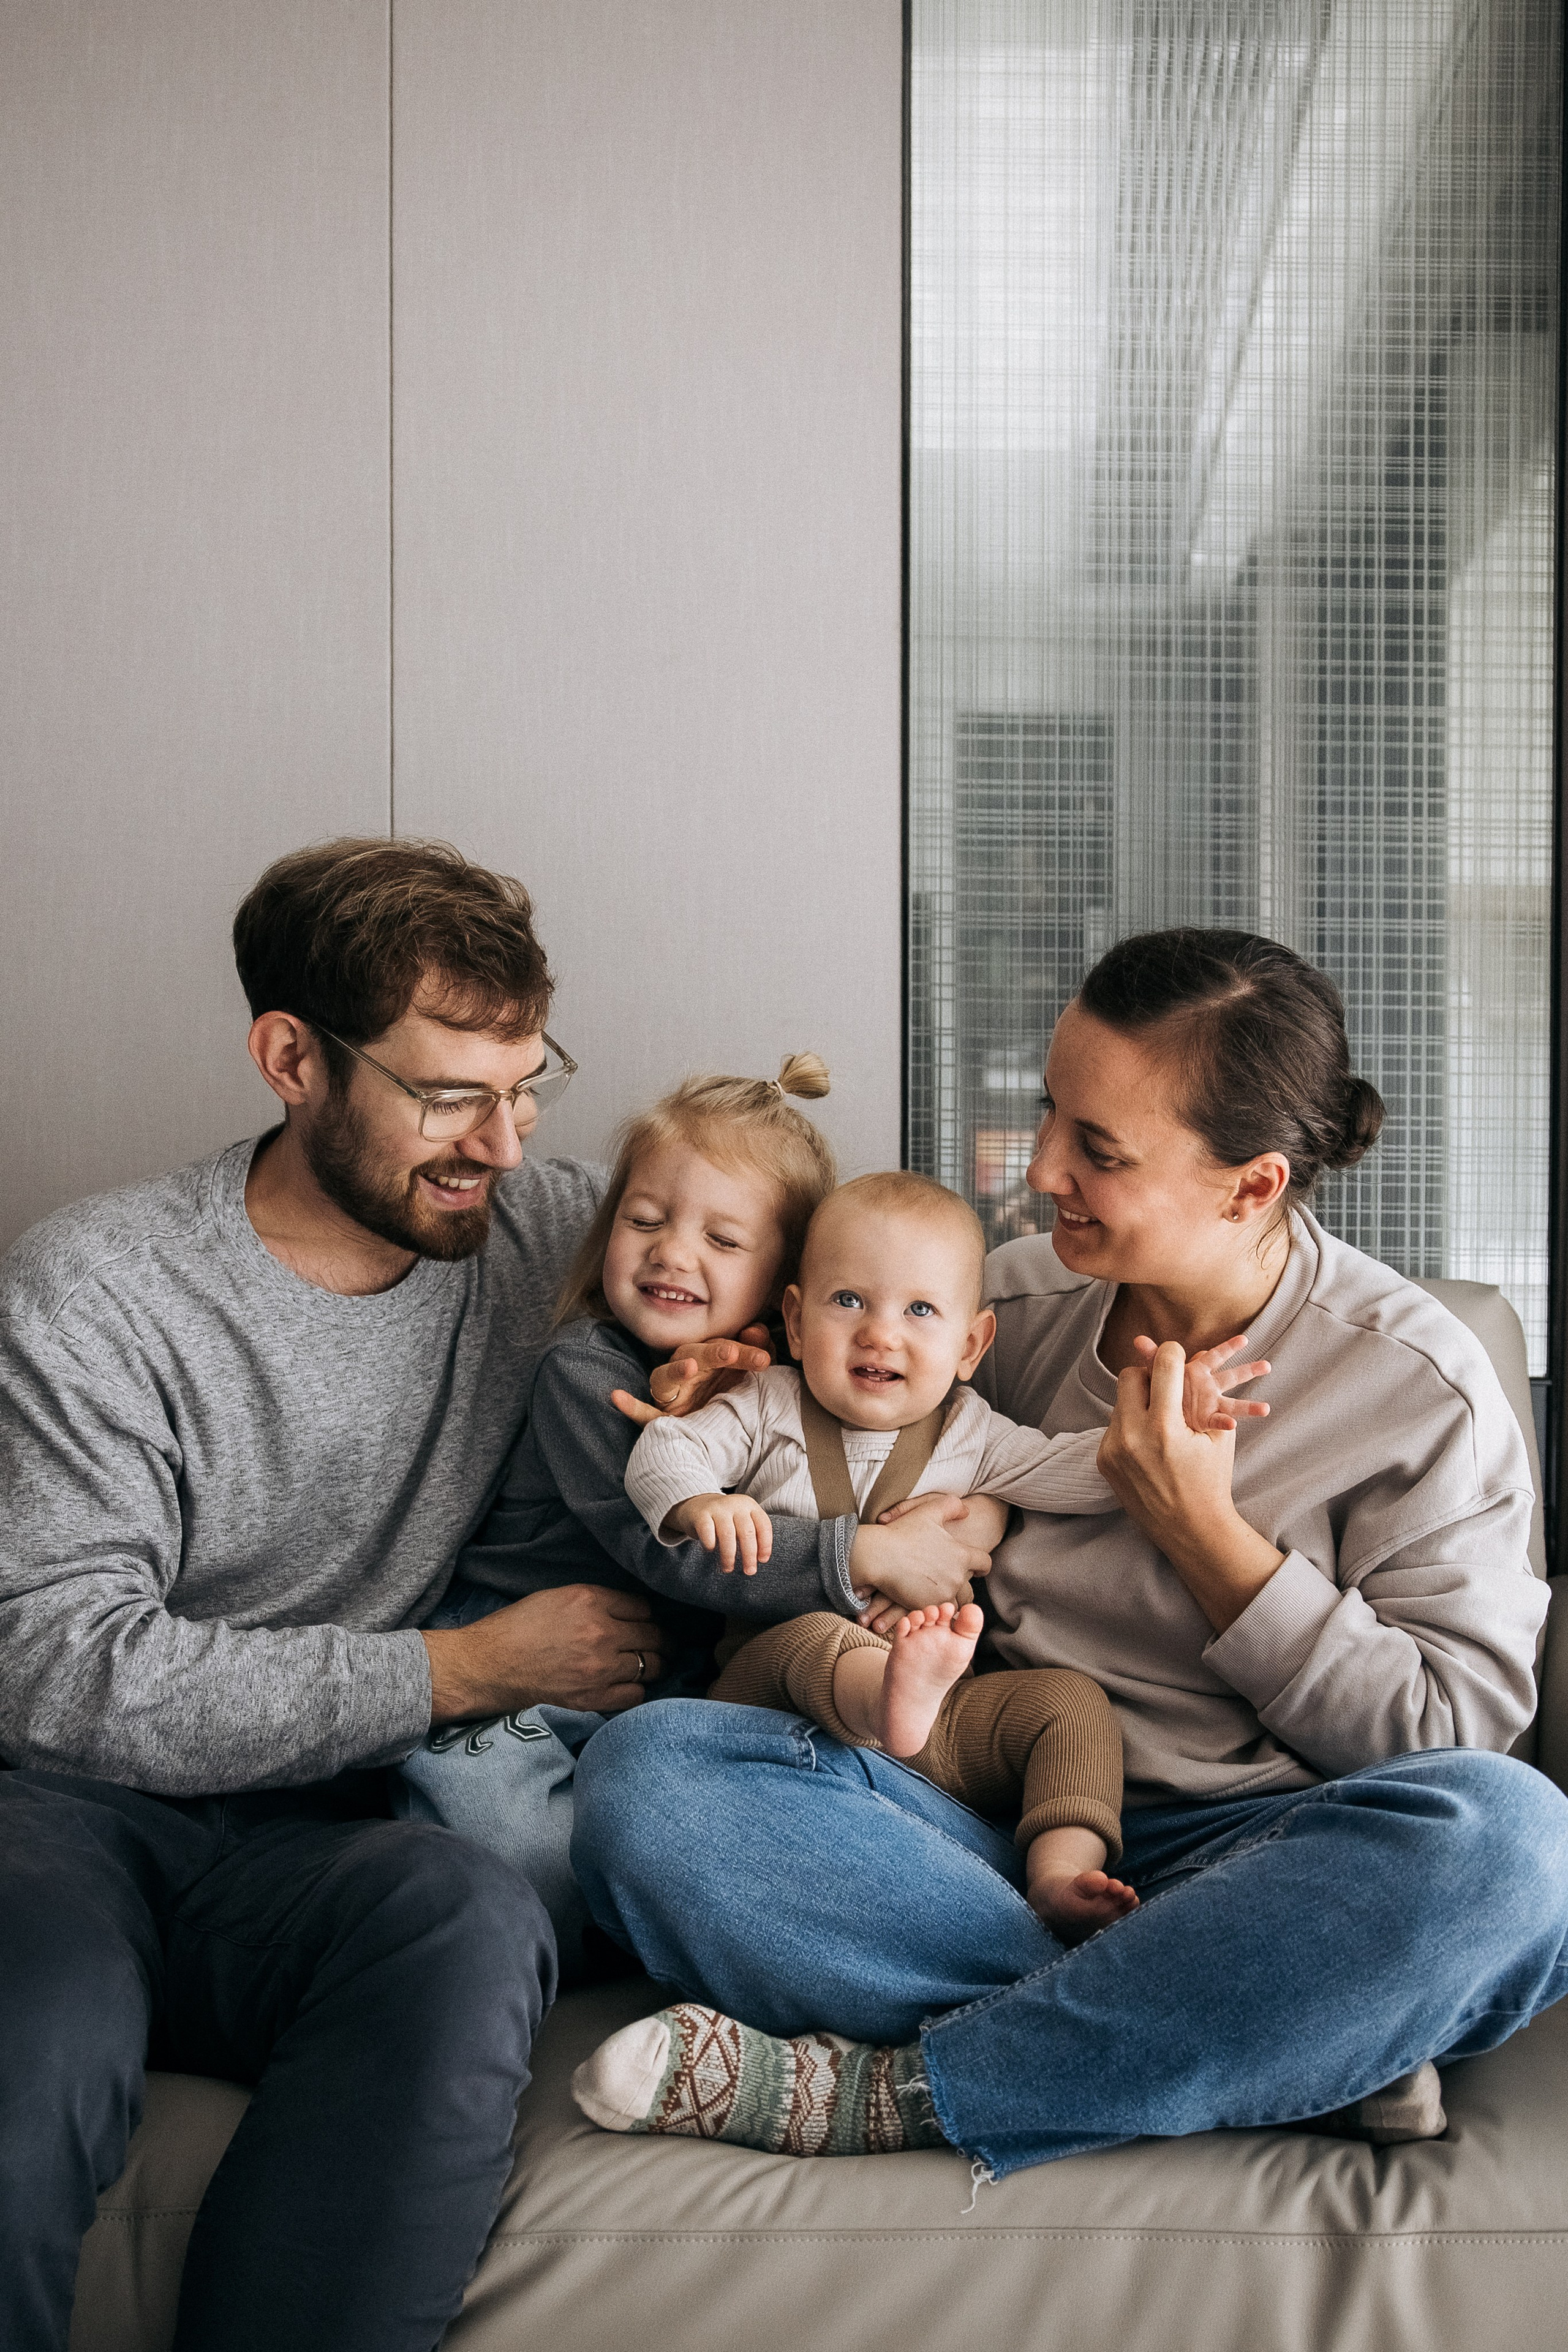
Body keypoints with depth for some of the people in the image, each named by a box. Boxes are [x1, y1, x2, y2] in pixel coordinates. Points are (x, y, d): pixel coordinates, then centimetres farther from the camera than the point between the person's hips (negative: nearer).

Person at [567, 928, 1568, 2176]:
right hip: (982, 1828, 3)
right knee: (643, 1771, -25)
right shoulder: (1011, 1301, 7)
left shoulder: (1419, 1383, -1)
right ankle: (1302, 2047, -25)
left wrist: (1203, 1530, -9)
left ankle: (887, 2091, -25)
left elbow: (1447, 1735, -3)